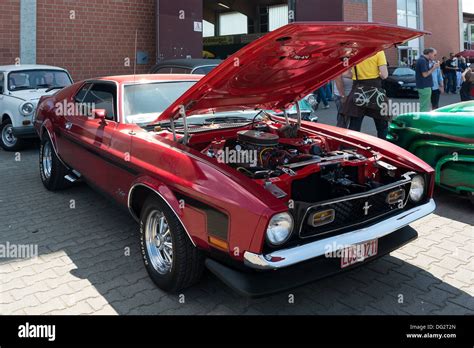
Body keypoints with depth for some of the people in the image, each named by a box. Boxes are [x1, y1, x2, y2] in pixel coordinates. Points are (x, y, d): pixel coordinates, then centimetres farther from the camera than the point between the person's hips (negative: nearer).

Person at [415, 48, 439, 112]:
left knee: (424, 106, 16)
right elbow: (425, 74, -18)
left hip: (424, 86, 10)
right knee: (425, 107, -6)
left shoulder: (424, 60, 15)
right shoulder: (422, 61, -16)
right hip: (424, 87, -10)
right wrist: (434, 68, -11)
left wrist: (433, 67, 5)